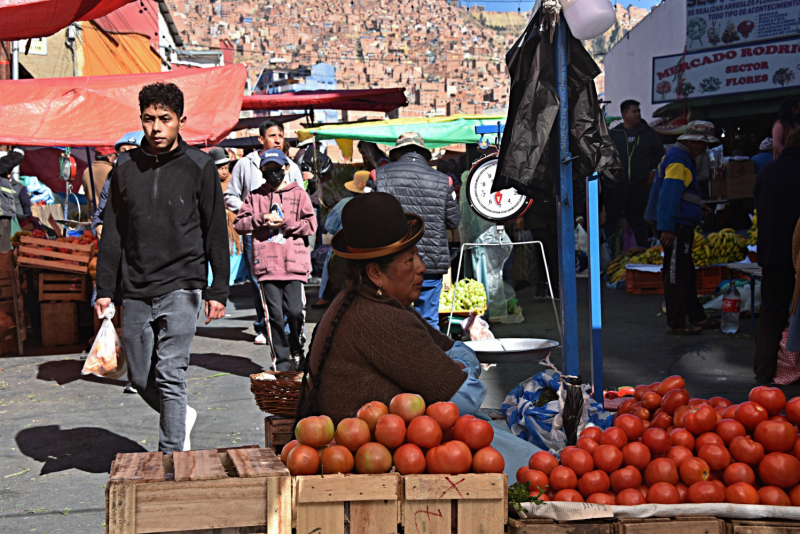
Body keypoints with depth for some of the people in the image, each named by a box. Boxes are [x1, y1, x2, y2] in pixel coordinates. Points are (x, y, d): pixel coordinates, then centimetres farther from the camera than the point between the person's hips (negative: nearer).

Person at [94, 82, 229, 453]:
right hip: (136, 292, 4)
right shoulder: (125, 168, 8)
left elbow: (216, 233, 2)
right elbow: (112, 234, 12)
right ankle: (181, 418, 37)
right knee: (140, 378, 11)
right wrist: (104, 290, 8)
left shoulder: (199, 166, 0)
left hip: (182, 287, -4)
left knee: (170, 376, -9)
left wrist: (219, 290, -2)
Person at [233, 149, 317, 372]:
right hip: (266, 265, 1)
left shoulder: (299, 194, 9)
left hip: (294, 264, -1)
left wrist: (284, 223, -8)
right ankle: (281, 360, 12)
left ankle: (297, 353, 20)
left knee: (295, 311, -5)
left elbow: (311, 225, 1)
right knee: (274, 314, 1)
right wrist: (262, 218, -7)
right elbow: (239, 224, 6)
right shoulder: (255, 196, 14)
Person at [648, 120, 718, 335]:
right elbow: (669, 194, -22)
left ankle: (696, 317, 26)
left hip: (682, 224, 11)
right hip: (676, 226, -11)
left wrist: (697, 205, 18)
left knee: (686, 272, 16)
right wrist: (667, 228, -25)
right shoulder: (679, 160, -15)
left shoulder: (682, 157, 19)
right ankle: (676, 323, -2)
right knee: (676, 274, -7)